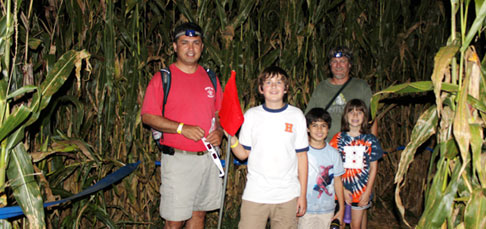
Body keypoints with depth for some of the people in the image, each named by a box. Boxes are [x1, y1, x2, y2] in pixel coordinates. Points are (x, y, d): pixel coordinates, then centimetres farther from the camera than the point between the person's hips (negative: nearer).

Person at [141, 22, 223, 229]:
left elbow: (219, 112, 18)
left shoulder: (210, 78, 11)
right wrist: (182, 128, -19)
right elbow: (147, 116, -8)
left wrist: (219, 132, -3)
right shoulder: (163, 78, -5)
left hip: (208, 157, 5)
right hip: (178, 159, -5)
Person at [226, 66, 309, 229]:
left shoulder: (296, 115, 4)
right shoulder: (251, 115, 4)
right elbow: (243, 154, 5)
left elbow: (301, 156, 4)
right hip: (255, 193, 0)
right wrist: (232, 138, -14)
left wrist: (303, 194, 3)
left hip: (287, 195, 0)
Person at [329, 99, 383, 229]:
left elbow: (373, 167, 2)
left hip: (362, 187, 0)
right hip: (342, 187, 1)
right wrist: (342, 189, -7)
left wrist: (368, 192, -3)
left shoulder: (370, 140, -2)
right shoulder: (339, 138, -3)